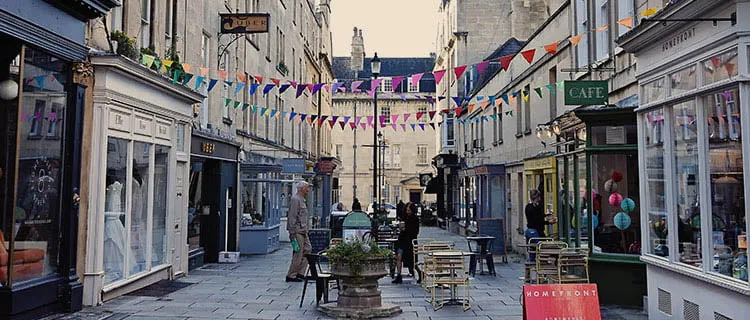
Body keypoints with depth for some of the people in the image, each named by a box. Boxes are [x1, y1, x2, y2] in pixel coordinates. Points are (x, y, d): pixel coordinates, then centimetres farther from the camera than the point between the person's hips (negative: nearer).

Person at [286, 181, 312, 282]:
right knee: (298, 254, -6)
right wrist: (292, 232, -21)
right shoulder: (295, 199, -14)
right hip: (297, 231, -10)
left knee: (308, 249, 9)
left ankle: (300, 273, 14)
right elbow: (292, 217, -18)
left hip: (303, 231, 10)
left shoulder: (302, 200, 18)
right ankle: (291, 276, 3)